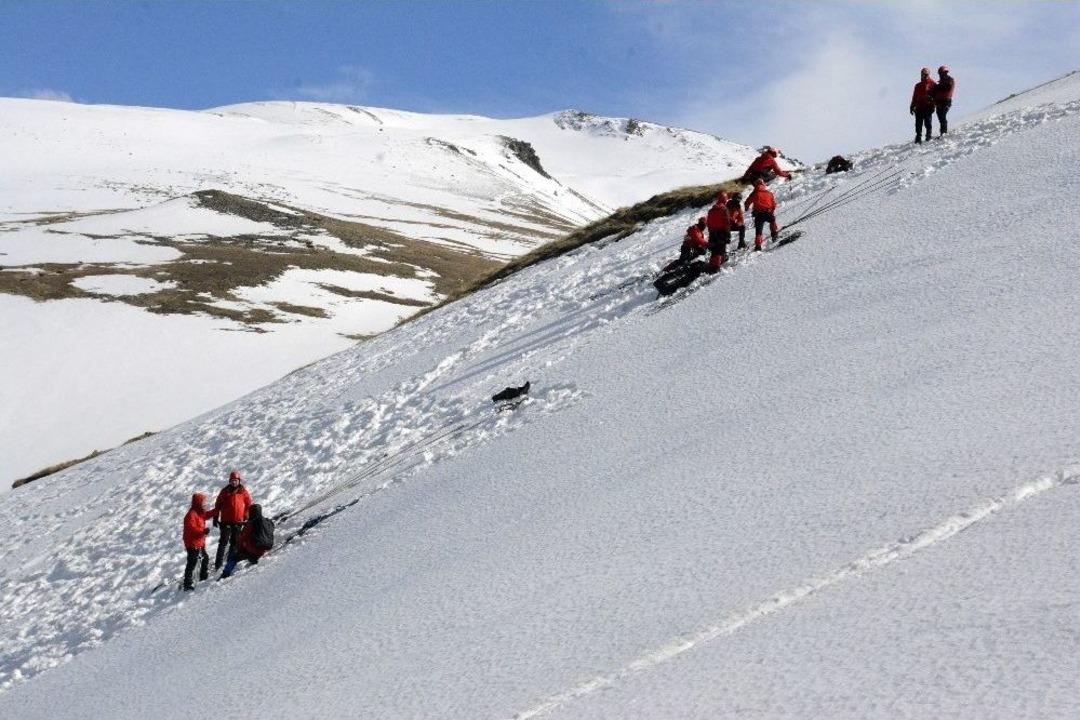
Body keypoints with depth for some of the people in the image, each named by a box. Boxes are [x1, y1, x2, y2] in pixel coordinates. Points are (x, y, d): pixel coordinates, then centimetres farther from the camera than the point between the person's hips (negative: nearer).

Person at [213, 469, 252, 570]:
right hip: (226, 521, -2)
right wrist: (216, 517, 5)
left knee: (235, 542, 9)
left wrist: (246, 518, 7)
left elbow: (248, 504, 9)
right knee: (223, 542, -6)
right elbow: (218, 504, 6)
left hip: (238, 521, 2)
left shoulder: (243, 492, 1)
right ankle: (218, 564, -5)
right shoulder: (225, 491, -1)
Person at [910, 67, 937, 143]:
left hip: (928, 106, -4)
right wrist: (912, 107, 15)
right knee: (918, 123, 0)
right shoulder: (918, 85, 19)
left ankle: (929, 134, 2)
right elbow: (914, 97, 21)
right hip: (919, 107, 4)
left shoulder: (932, 84, 4)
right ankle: (918, 137, 2)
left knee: (927, 122, -8)